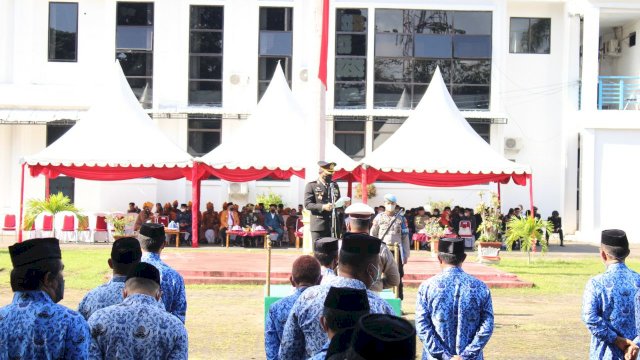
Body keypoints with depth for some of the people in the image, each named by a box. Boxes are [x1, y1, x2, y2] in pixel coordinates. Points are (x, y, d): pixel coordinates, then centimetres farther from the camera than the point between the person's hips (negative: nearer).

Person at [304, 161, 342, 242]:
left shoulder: (335, 186, 17)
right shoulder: (311, 186, 1)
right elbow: (307, 204, -8)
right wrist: (323, 207, -20)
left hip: (334, 225, 4)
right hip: (319, 226, -4)